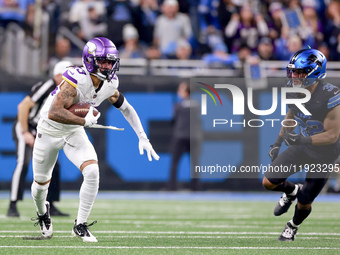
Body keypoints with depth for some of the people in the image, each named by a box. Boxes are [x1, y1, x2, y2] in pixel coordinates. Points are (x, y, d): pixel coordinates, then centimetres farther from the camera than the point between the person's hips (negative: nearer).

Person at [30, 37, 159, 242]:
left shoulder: (110, 84, -13)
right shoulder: (76, 80, -34)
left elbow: (125, 107, 5)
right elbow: (54, 113, -41)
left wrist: (142, 137, 0)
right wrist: (85, 121, -34)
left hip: (75, 133, 4)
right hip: (50, 132, -4)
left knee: (92, 172, -19)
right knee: (42, 183, 12)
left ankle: (80, 225, -5)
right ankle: (42, 212, 48)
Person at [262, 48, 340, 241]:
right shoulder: (295, 92, -9)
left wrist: (302, 139, -37)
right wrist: (278, 142, 13)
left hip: (324, 152, -5)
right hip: (302, 146, 5)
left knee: (304, 203, 3)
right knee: (269, 182, -5)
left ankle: (293, 226, 36)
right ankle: (292, 191, 29)